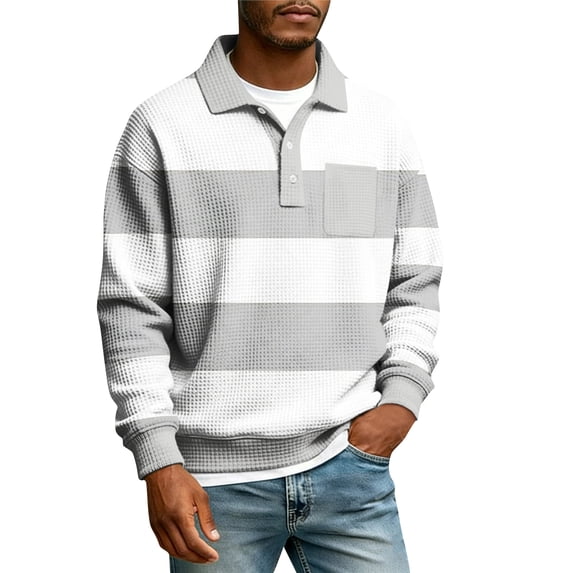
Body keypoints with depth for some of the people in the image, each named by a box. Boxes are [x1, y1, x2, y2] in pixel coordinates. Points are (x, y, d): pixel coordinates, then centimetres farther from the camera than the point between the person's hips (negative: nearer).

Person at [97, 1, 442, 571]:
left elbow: (413, 285, 12)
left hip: (349, 465, 3)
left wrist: (403, 396, -3)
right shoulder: (162, 125, -2)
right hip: (215, 479, -2)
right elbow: (132, 306, -4)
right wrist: (158, 461, -9)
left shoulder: (382, 123, 6)